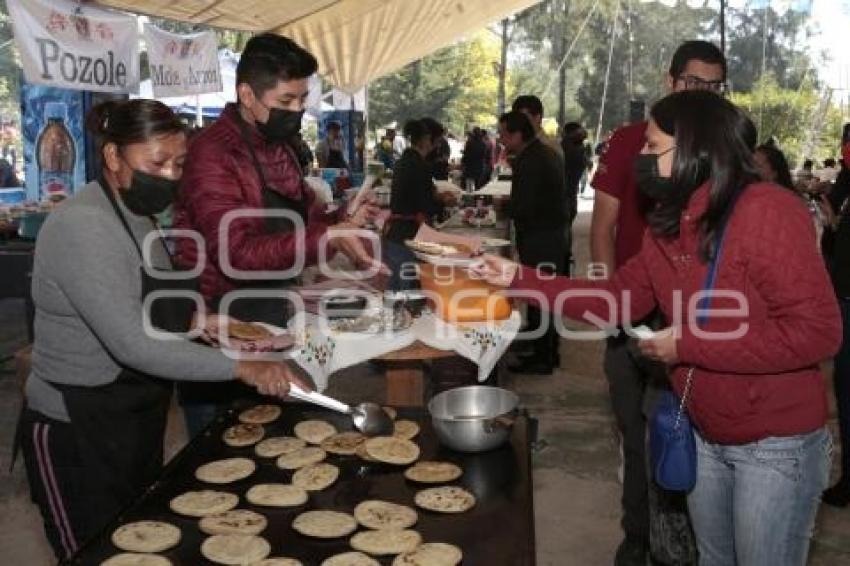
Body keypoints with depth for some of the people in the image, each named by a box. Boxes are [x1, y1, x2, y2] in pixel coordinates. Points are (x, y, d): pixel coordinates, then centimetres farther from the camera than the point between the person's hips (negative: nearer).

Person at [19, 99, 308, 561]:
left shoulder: (137, 217, 8)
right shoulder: (82, 225, -22)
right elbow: (132, 344, -29)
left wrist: (204, 323, 1)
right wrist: (241, 368, -29)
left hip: (134, 423, 9)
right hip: (76, 434, -9)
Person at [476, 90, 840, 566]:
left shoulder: (768, 212, -23)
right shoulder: (669, 224, 3)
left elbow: (817, 331, -27)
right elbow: (617, 298, 7)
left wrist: (689, 344, -24)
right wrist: (519, 278, 0)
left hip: (776, 444, -7)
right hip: (705, 436, 7)